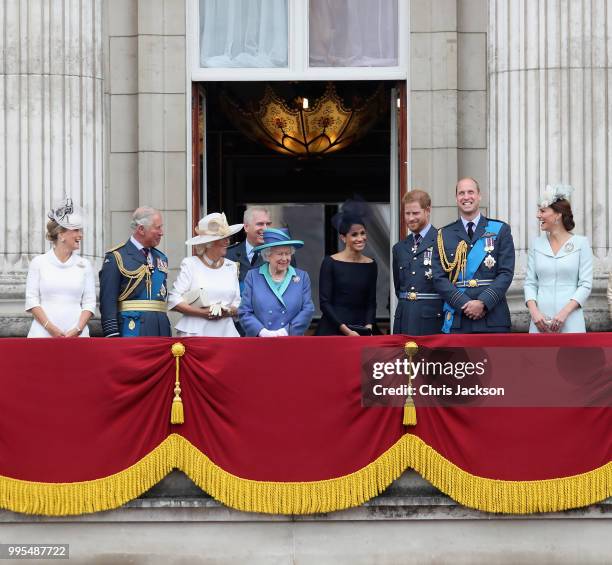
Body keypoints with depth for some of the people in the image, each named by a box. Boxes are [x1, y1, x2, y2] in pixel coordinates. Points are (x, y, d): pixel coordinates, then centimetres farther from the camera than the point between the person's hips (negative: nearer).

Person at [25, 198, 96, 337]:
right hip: (43, 333, -1)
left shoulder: (84, 265, 11)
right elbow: (31, 300, 1)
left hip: (76, 334, 2)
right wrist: (50, 327, -11)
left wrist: (78, 329, -8)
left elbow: (89, 303, 6)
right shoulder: (39, 262, 6)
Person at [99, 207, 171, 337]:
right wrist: (112, 336, -15)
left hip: (161, 330, 6)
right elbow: (108, 300, -8)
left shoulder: (161, 258, 18)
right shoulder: (116, 257, -3)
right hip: (131, 330, -6)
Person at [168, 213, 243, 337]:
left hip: (225, 331, 3)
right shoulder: (190, 264, 2)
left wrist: (227, 312, -8)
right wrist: (202, 312, -12)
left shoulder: (231, 267, 14)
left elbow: (238, 305, 13)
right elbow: (173, 301, -4)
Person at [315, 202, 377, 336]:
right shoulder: (330, 263, -3)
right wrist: (345, 330, -13)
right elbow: (324, 302, -6)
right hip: (332, 330, -3)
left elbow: (371, 302, 11)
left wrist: (368, 326, -6)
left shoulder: (371, 265, 9)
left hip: (361, 331, 3)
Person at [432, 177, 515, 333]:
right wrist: (464, 304, -10)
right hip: (457, 320, 1)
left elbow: (506, 273, 1)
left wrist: (483, 302, -12)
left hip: (493, 320, -1)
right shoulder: (444, 235, 12)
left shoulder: (500, 230, 9)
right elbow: (439, 278, 4)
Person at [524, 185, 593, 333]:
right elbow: (530, 282, 8)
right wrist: (534, 311, -8)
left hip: (570, 321, -3)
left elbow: (586, 284, -3)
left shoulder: (581, 243, 0)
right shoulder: (536, 244, 9)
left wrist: (564, 312, -14)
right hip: (541, 321, 3)